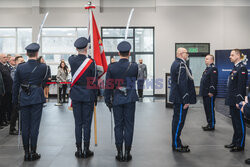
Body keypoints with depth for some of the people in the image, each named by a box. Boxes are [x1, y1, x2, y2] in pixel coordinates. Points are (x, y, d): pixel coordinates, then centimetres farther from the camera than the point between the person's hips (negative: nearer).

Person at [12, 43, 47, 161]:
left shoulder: (20, 67, -2)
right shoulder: (42, 67, -8)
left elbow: (15, 85, 2)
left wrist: (15, 100, 12)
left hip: (24, 99, 2)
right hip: (37, 98, -2)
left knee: (25, 126, 10)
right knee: (34, 126, 4)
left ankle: (26, 153, 17)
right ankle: (33, 152, 9)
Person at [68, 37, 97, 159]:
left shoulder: (71, 60, -4)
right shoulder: (91, 62, -12)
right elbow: (94, 81, -5)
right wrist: (95, 97, 5)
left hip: (76, 96, 3)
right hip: (88, 96, -3)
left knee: (78, 123, 8)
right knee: (87, 123, 4)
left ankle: (79, 150, 14)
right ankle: (86, 150, 10)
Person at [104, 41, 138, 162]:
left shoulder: (111, 67, -7)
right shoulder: (134, 66, -8)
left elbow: (108, 86, -3)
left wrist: (108, 100, 7)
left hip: (117, 100, 1)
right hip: (130, 99, 0)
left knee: (118, 126, 8)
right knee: (129, 125, 6)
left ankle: (119, 153, 13)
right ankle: (127, 153, 12)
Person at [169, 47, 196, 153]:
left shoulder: (176, 63, 16)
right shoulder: (181, 65, -17)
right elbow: (182, 84, -23)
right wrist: (186, 100, -20)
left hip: (177, 97, 11)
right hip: (180, 98, -11)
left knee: (177, 120, 16)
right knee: (179, 121, -4)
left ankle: (176, 143, 26)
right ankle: (176, 146, 5)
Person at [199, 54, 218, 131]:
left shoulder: (213, 68, -12)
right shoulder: (207, 68, 18)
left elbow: (213, 81, -20)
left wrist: (211, 92, -22)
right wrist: (202, 91, 18)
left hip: (210, 94, -10)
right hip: (205, 93, 10)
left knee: (210, 109, -3)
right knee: (207, 109, 15)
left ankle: (212, 125, 6)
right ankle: (209, 124, 24)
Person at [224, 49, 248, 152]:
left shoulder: (242, 68, -14)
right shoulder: (235, 67, 15)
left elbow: (241, 86, -19)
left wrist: (239, 101, -21)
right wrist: (230, 99, 16)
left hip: (237, 101, -9)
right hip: (232, 101, 9)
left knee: (240, 123, 0)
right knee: (235, 122, 17)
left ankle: (240, 145, 9)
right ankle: (235, 142, 28)